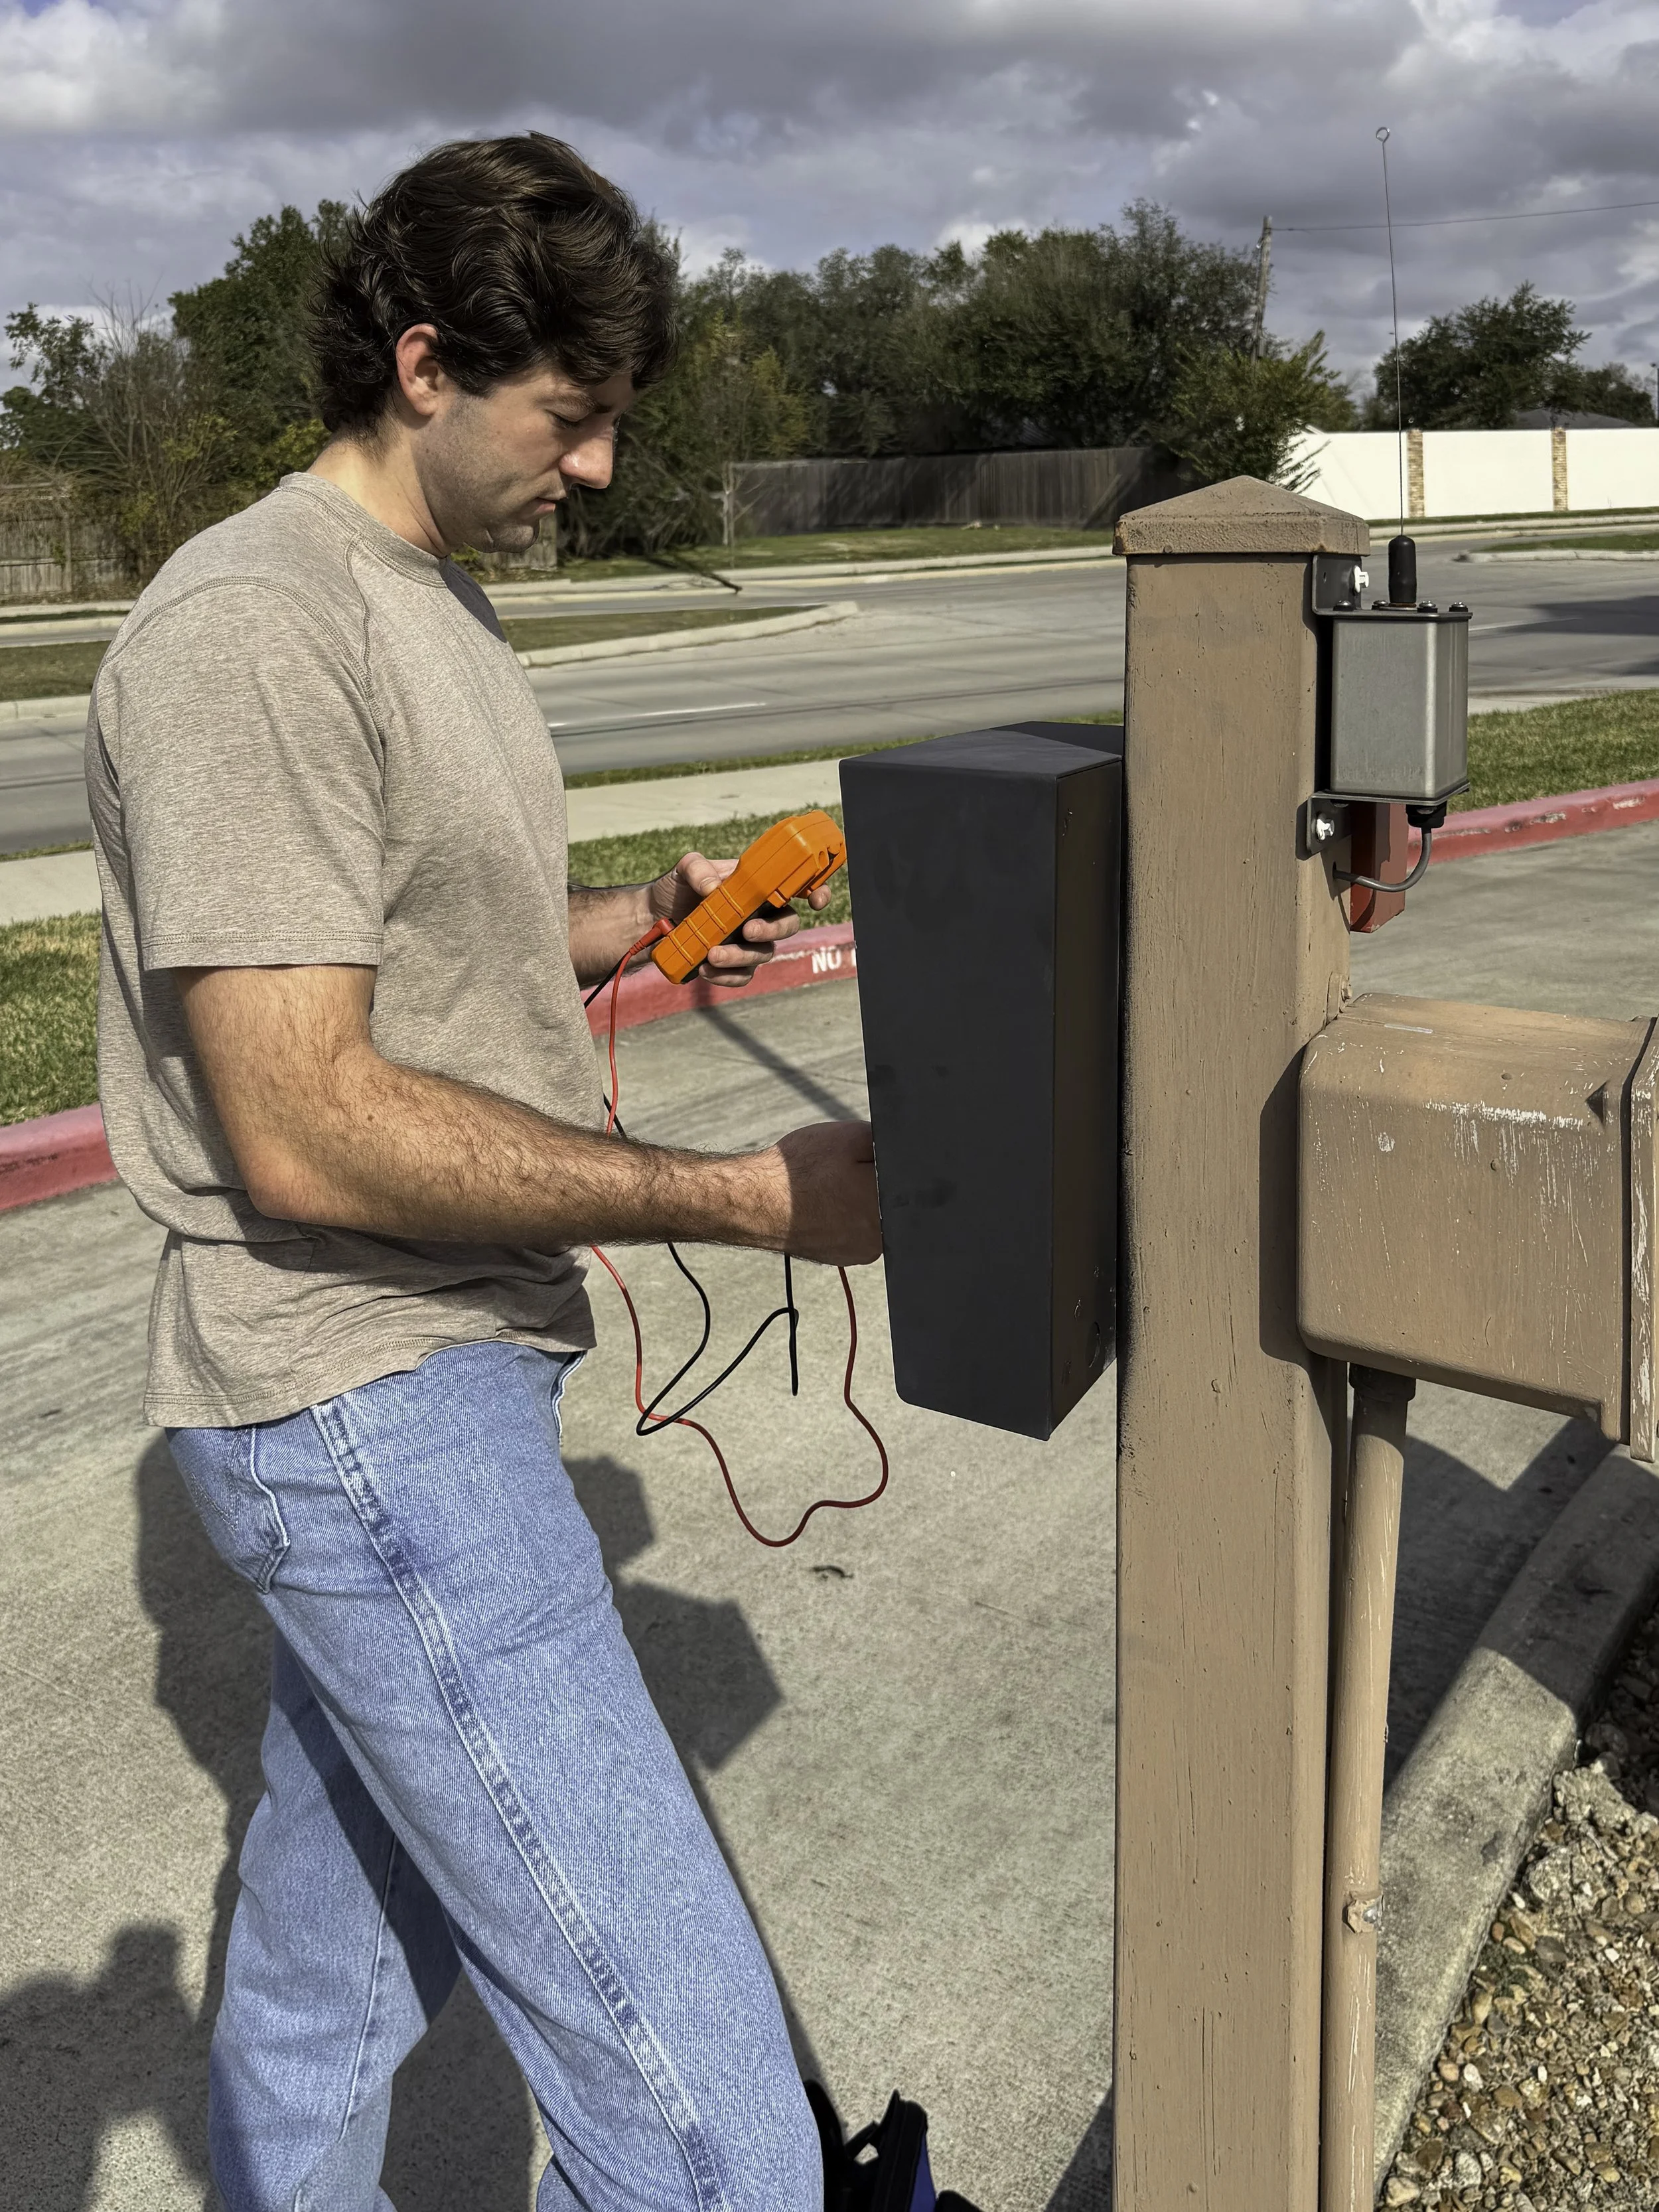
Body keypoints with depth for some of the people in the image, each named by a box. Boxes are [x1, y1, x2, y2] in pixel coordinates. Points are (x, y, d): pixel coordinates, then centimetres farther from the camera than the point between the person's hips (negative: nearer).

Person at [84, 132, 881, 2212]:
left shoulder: (432, 598, 15)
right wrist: (748, 1196, -21)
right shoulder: (254, 632, -17)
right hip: (368, 1411, -10)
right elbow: (305, 1131, -23)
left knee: (325, 1980, 25)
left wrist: (635, 927, 8)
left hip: (429, 1375, 10)